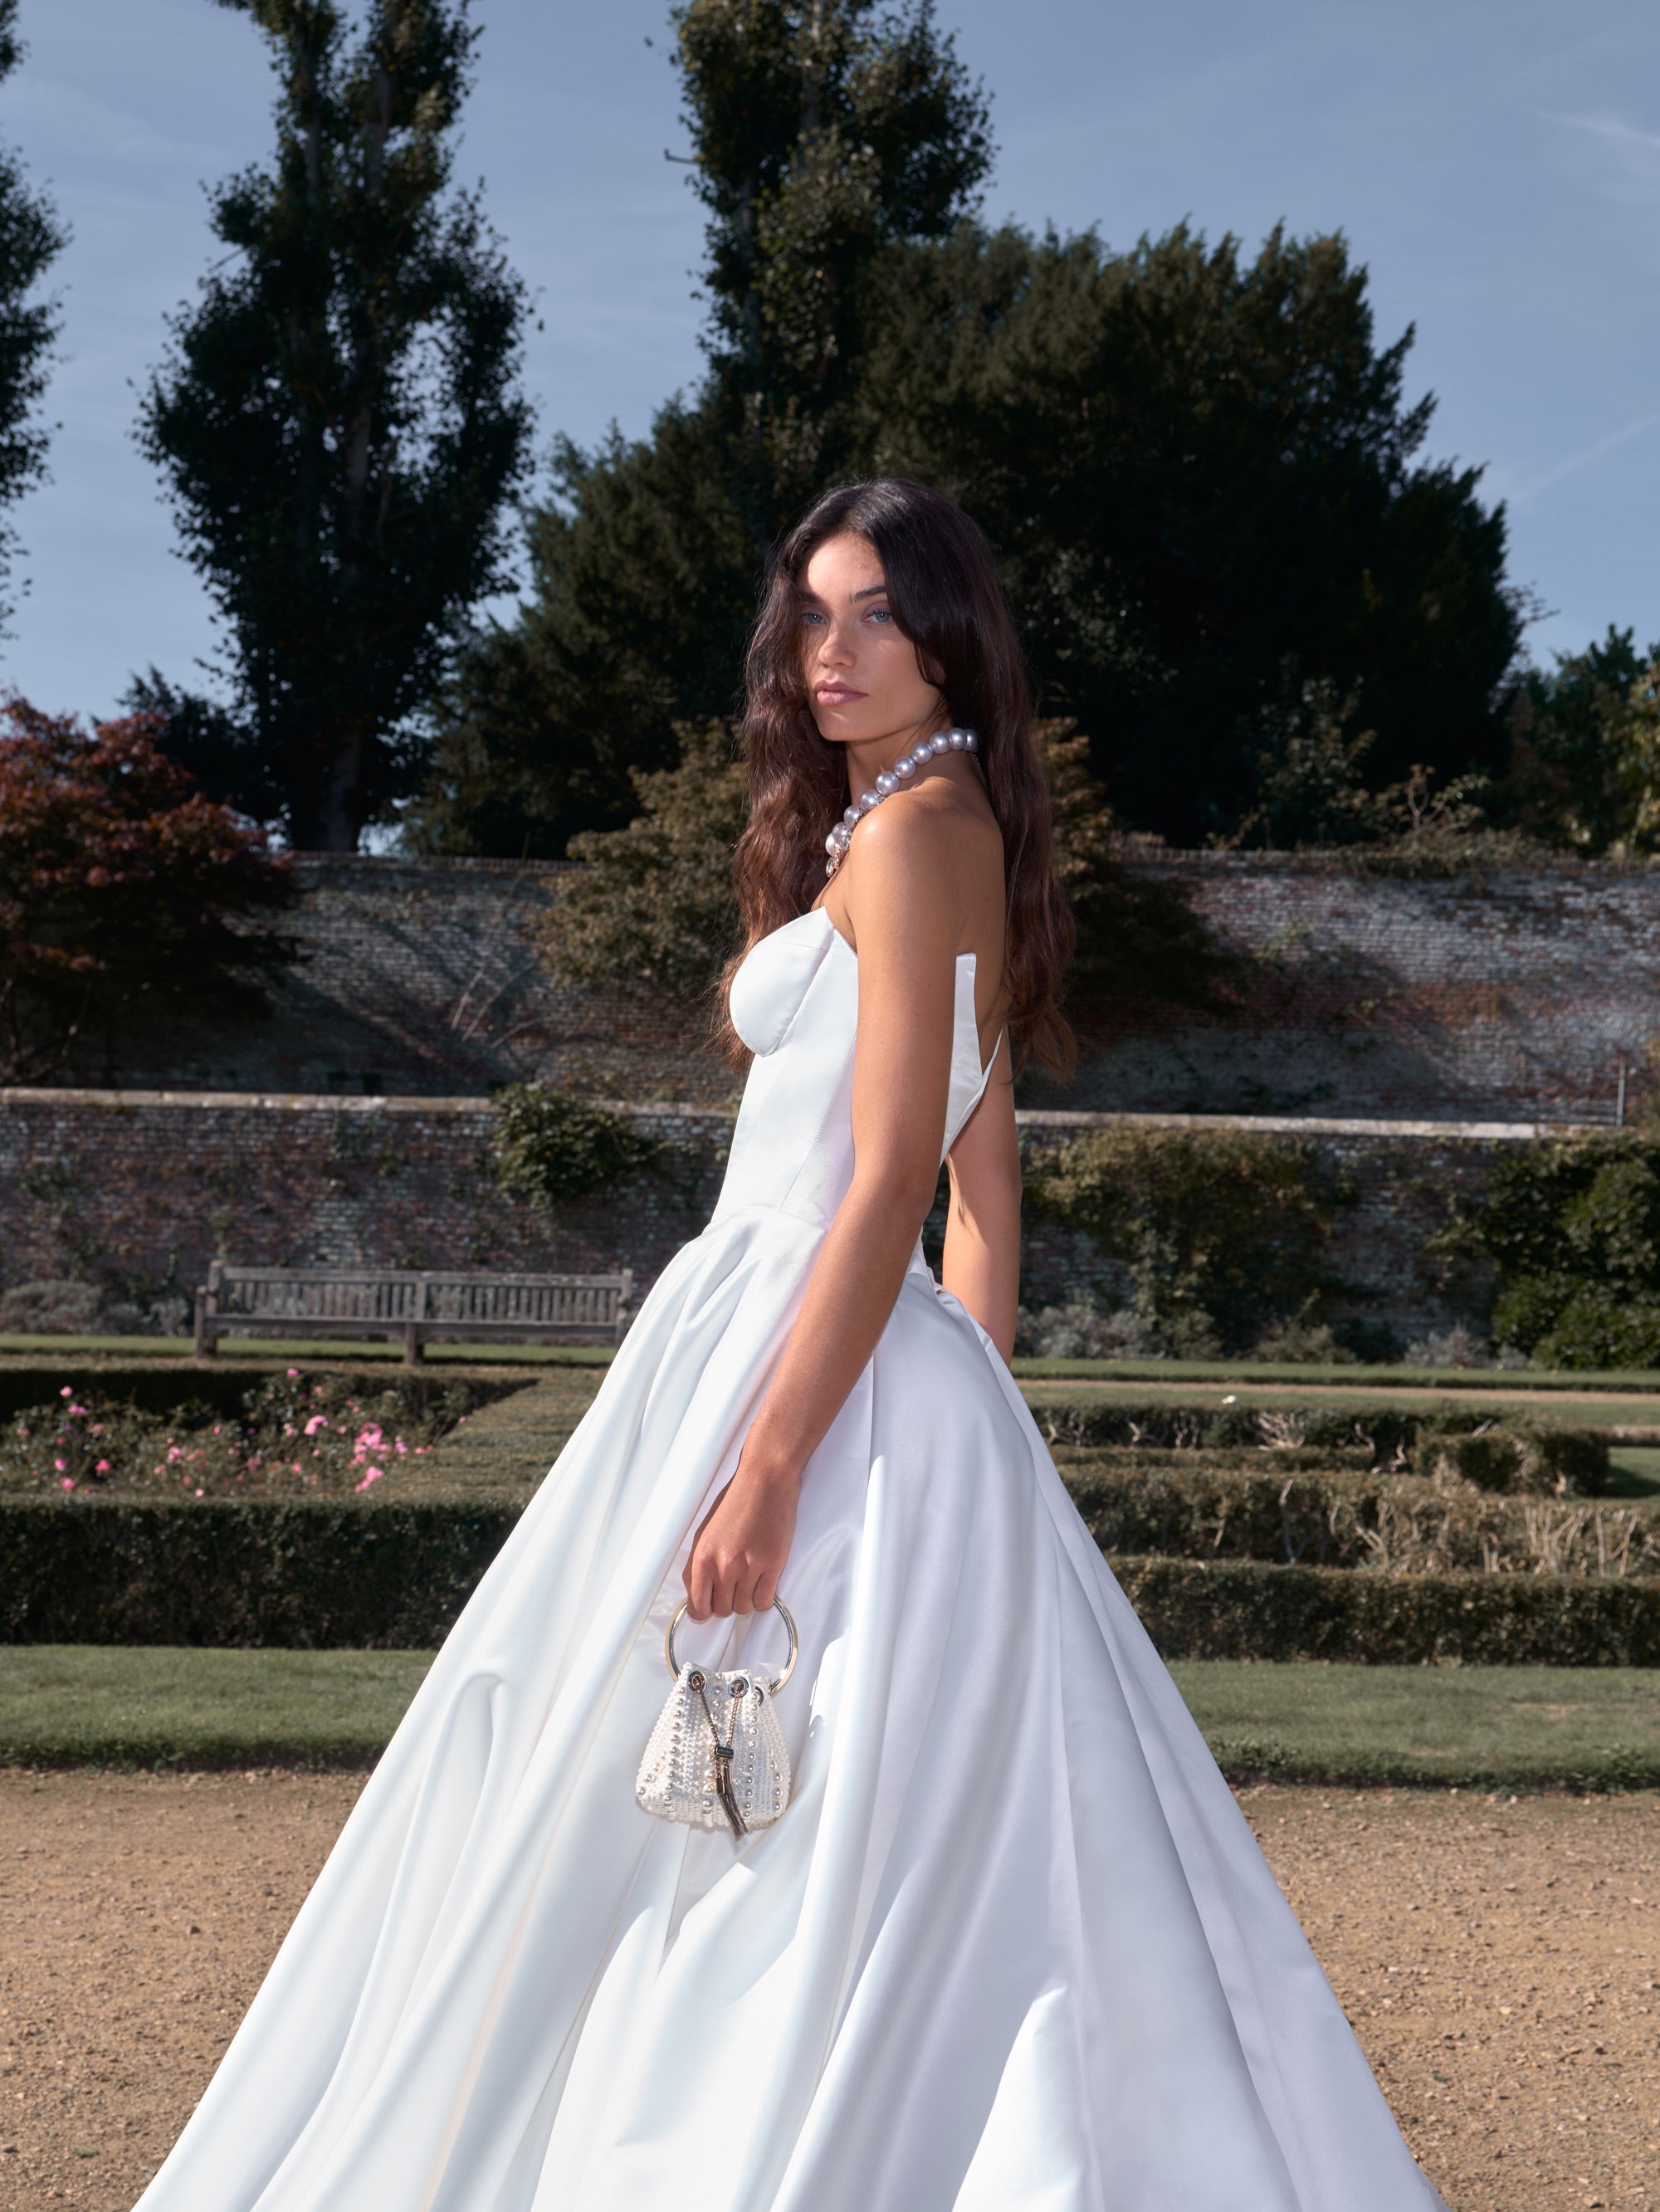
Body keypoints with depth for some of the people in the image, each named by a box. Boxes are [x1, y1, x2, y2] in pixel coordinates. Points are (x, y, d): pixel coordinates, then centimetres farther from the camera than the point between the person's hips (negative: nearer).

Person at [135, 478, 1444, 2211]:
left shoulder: (911, 828, -10)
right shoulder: (965, 839, 19)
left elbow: (889, 1185, -18)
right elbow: (988, 1200, 20)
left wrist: (764, 1469, -22)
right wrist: (964, 1427, 21)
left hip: (812, 1359, -10)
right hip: (899, 1387, 10)